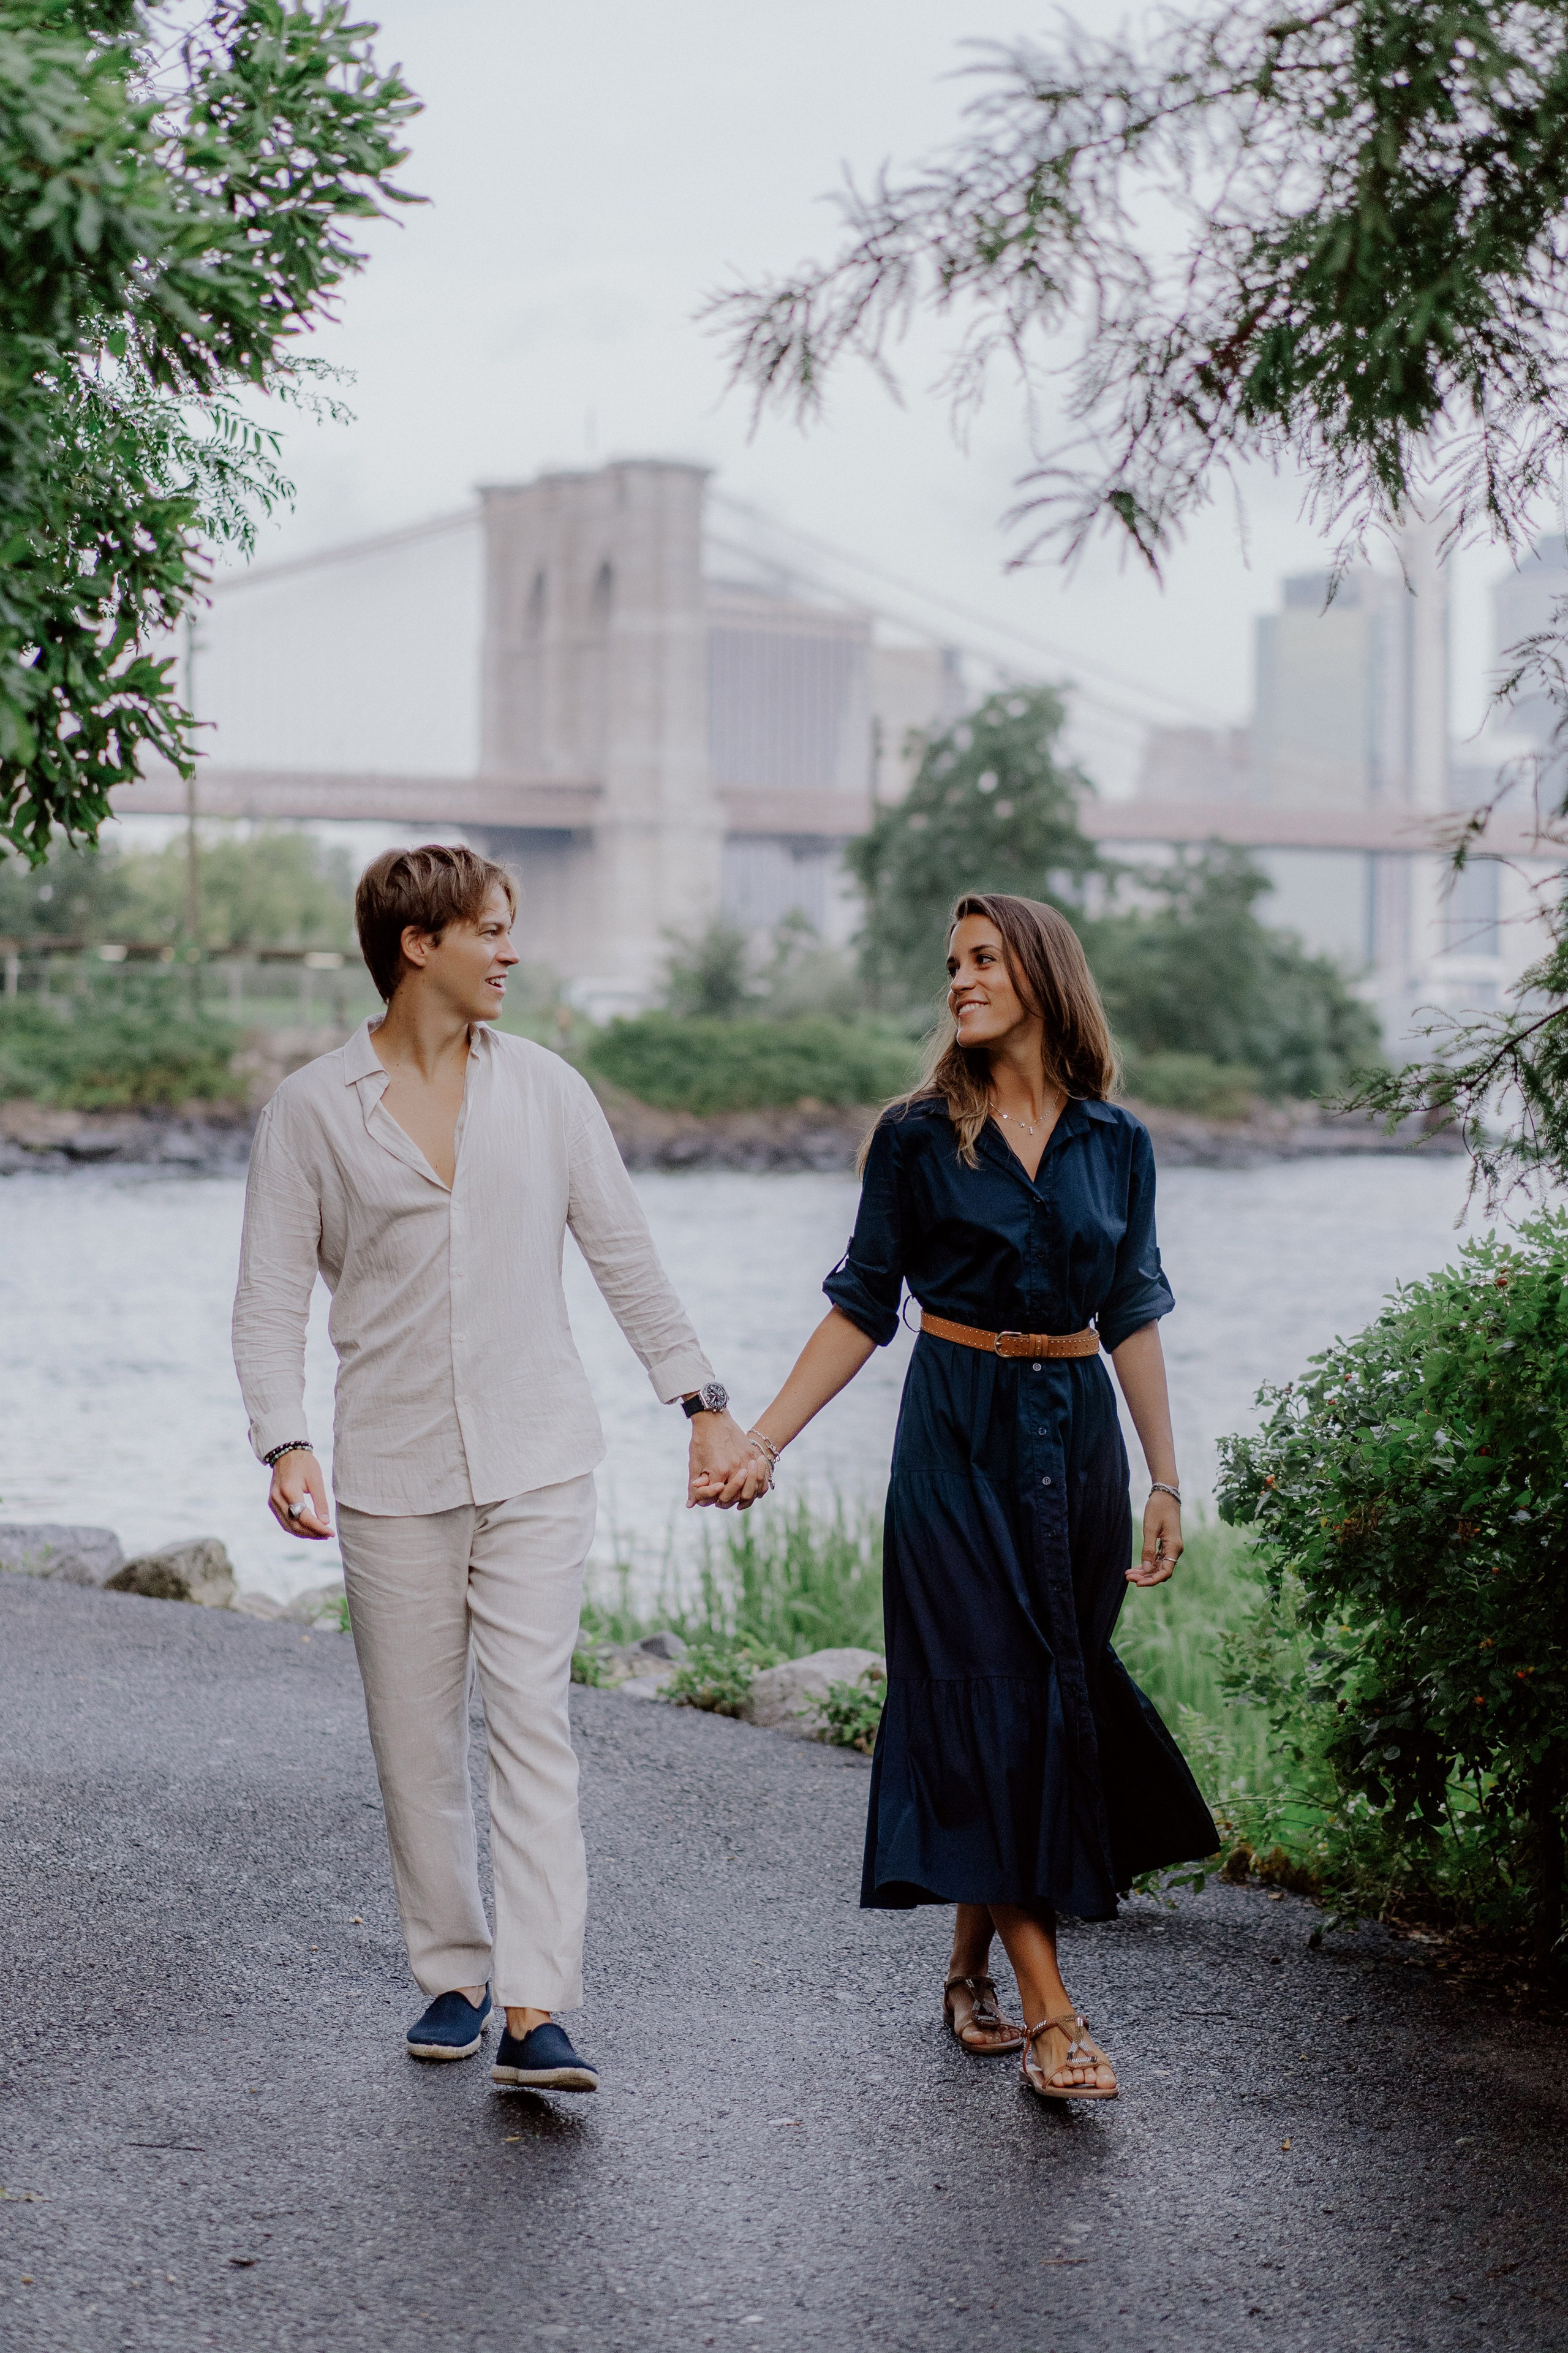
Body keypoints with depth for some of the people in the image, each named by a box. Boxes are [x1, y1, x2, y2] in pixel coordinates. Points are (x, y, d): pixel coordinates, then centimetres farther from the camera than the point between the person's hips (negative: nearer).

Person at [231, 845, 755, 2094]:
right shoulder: (314, 1109, 1)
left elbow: (626, 1257, 11)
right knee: (417, 1743, 6)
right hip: (394, 1473, 0)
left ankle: (536, 2013, -13)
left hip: (537, 1462, 0)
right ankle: (453, 1975, 23)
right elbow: (273, 1299, 1)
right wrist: (285, 1444, -14)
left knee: (533, 1723, -9)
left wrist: (704, 1406, 6)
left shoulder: (546, 1088, 6)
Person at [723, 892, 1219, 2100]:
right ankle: (1047, 2011, -9)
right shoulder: (919, 1137, -1)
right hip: (959, 1437, -3)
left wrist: (1166, 1480, 7)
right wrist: (763, 1439, -5)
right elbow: (862, 1309, 2)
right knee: (991, 1698, -8)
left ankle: (971, 1968, 21)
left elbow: (1133, 1318, 9)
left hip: (1077, 1434, 3)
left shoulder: (1116, 1144, 6)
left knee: (1062, 1694, 4)